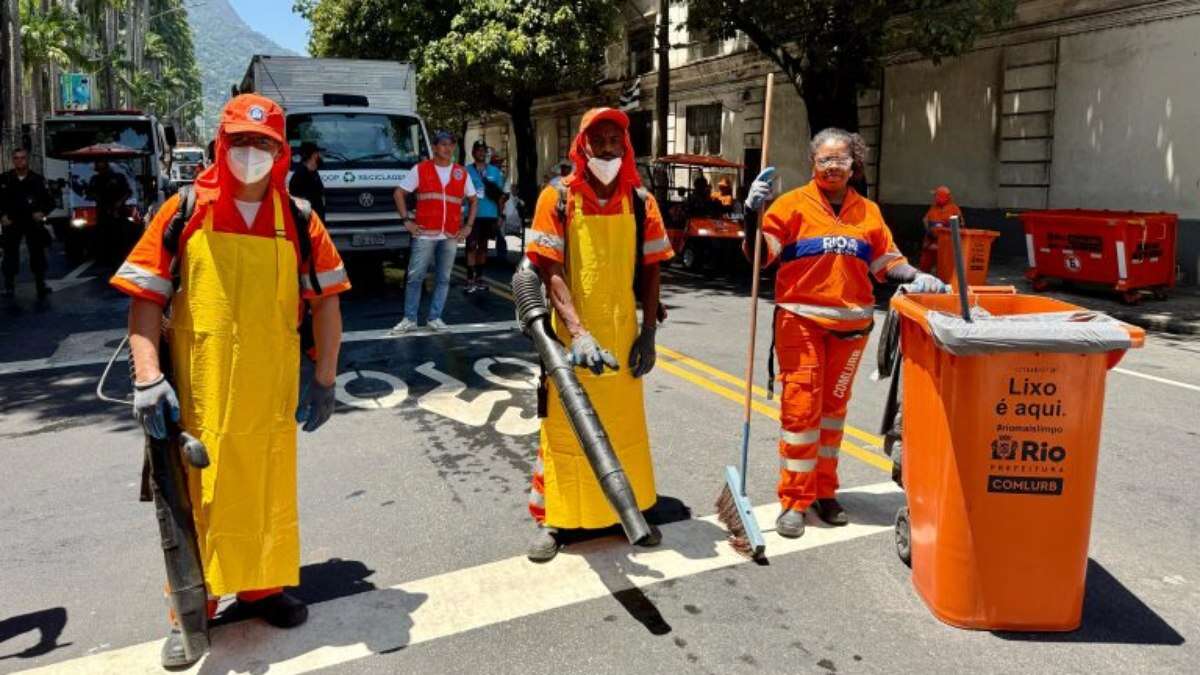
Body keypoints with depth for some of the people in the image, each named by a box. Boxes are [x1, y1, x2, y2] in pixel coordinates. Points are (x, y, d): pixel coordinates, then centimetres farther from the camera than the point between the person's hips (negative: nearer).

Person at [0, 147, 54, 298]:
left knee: (37, 253, -3)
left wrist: (42, 212, -10)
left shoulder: (37, 180, 0)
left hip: (33, 222, -1)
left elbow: (50, 201, 5)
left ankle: (41, 284, 2)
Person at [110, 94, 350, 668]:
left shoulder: (298, 221, 2)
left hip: (271, 392, 2)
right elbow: (145, 297, -2)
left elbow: (326, 299, 6)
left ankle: (261, 586, 34)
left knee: (267, 492, 14)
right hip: (197, 393, -1)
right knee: (196, 496, 9)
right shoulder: (184, 212, -1)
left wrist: (325, 378, 2)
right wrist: (147, 377, -12)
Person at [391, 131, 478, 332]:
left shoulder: (461, 173, 10)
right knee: (415, 277, -1)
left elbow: (473, 200, 18)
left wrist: (468, 226, 8)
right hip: (425, 234, -2)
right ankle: (409, 319, 8)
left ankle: (435, 318, 15)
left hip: (451, 236, 3)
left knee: (443, 279, 6)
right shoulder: (420, 169, 3)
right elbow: (399, 193, 5)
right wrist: (406, 220, -3)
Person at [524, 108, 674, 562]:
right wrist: (578, 333, -23)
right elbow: (551, 273, -13)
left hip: (623, 336, 3)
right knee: (562, 426, 6)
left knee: (626, 423, 14)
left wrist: (648, 332, 2)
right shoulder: (558, 199, -7)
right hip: (570, 336, -3)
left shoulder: (640, 201, 3)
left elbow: (650, 270, 8)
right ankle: (550, 519, 20)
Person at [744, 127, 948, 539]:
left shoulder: (868, 212, 9)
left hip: (851, 324, 4)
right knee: (801, 407, -4)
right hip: (801, 322, -4)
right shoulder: (793, 204, -2)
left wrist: (914, 276, -6)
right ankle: (795, 500, 6)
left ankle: (824, 492, 26)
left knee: (833, 407, 13)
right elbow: (761, 254, -8)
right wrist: (754, 214, -22)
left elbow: (886, 261, 12)